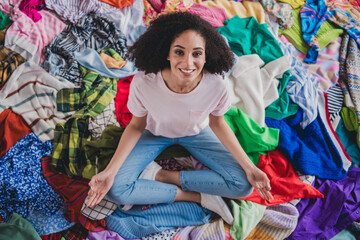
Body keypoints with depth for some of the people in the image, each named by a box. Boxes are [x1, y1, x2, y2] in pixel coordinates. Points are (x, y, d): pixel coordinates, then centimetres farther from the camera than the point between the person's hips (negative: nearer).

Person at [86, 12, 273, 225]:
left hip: (196, 133, 1)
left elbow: (217, 123, -11)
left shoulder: (216, 85, -31)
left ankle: (160, 175, -10)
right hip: (155, 133, 0)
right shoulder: (143, 83, -33)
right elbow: (136, 126, -15)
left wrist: (249, 167, -16)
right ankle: (196, 196, -9)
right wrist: (110, 171, -24)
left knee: (243, 185, -14)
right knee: (115, 190, -20)